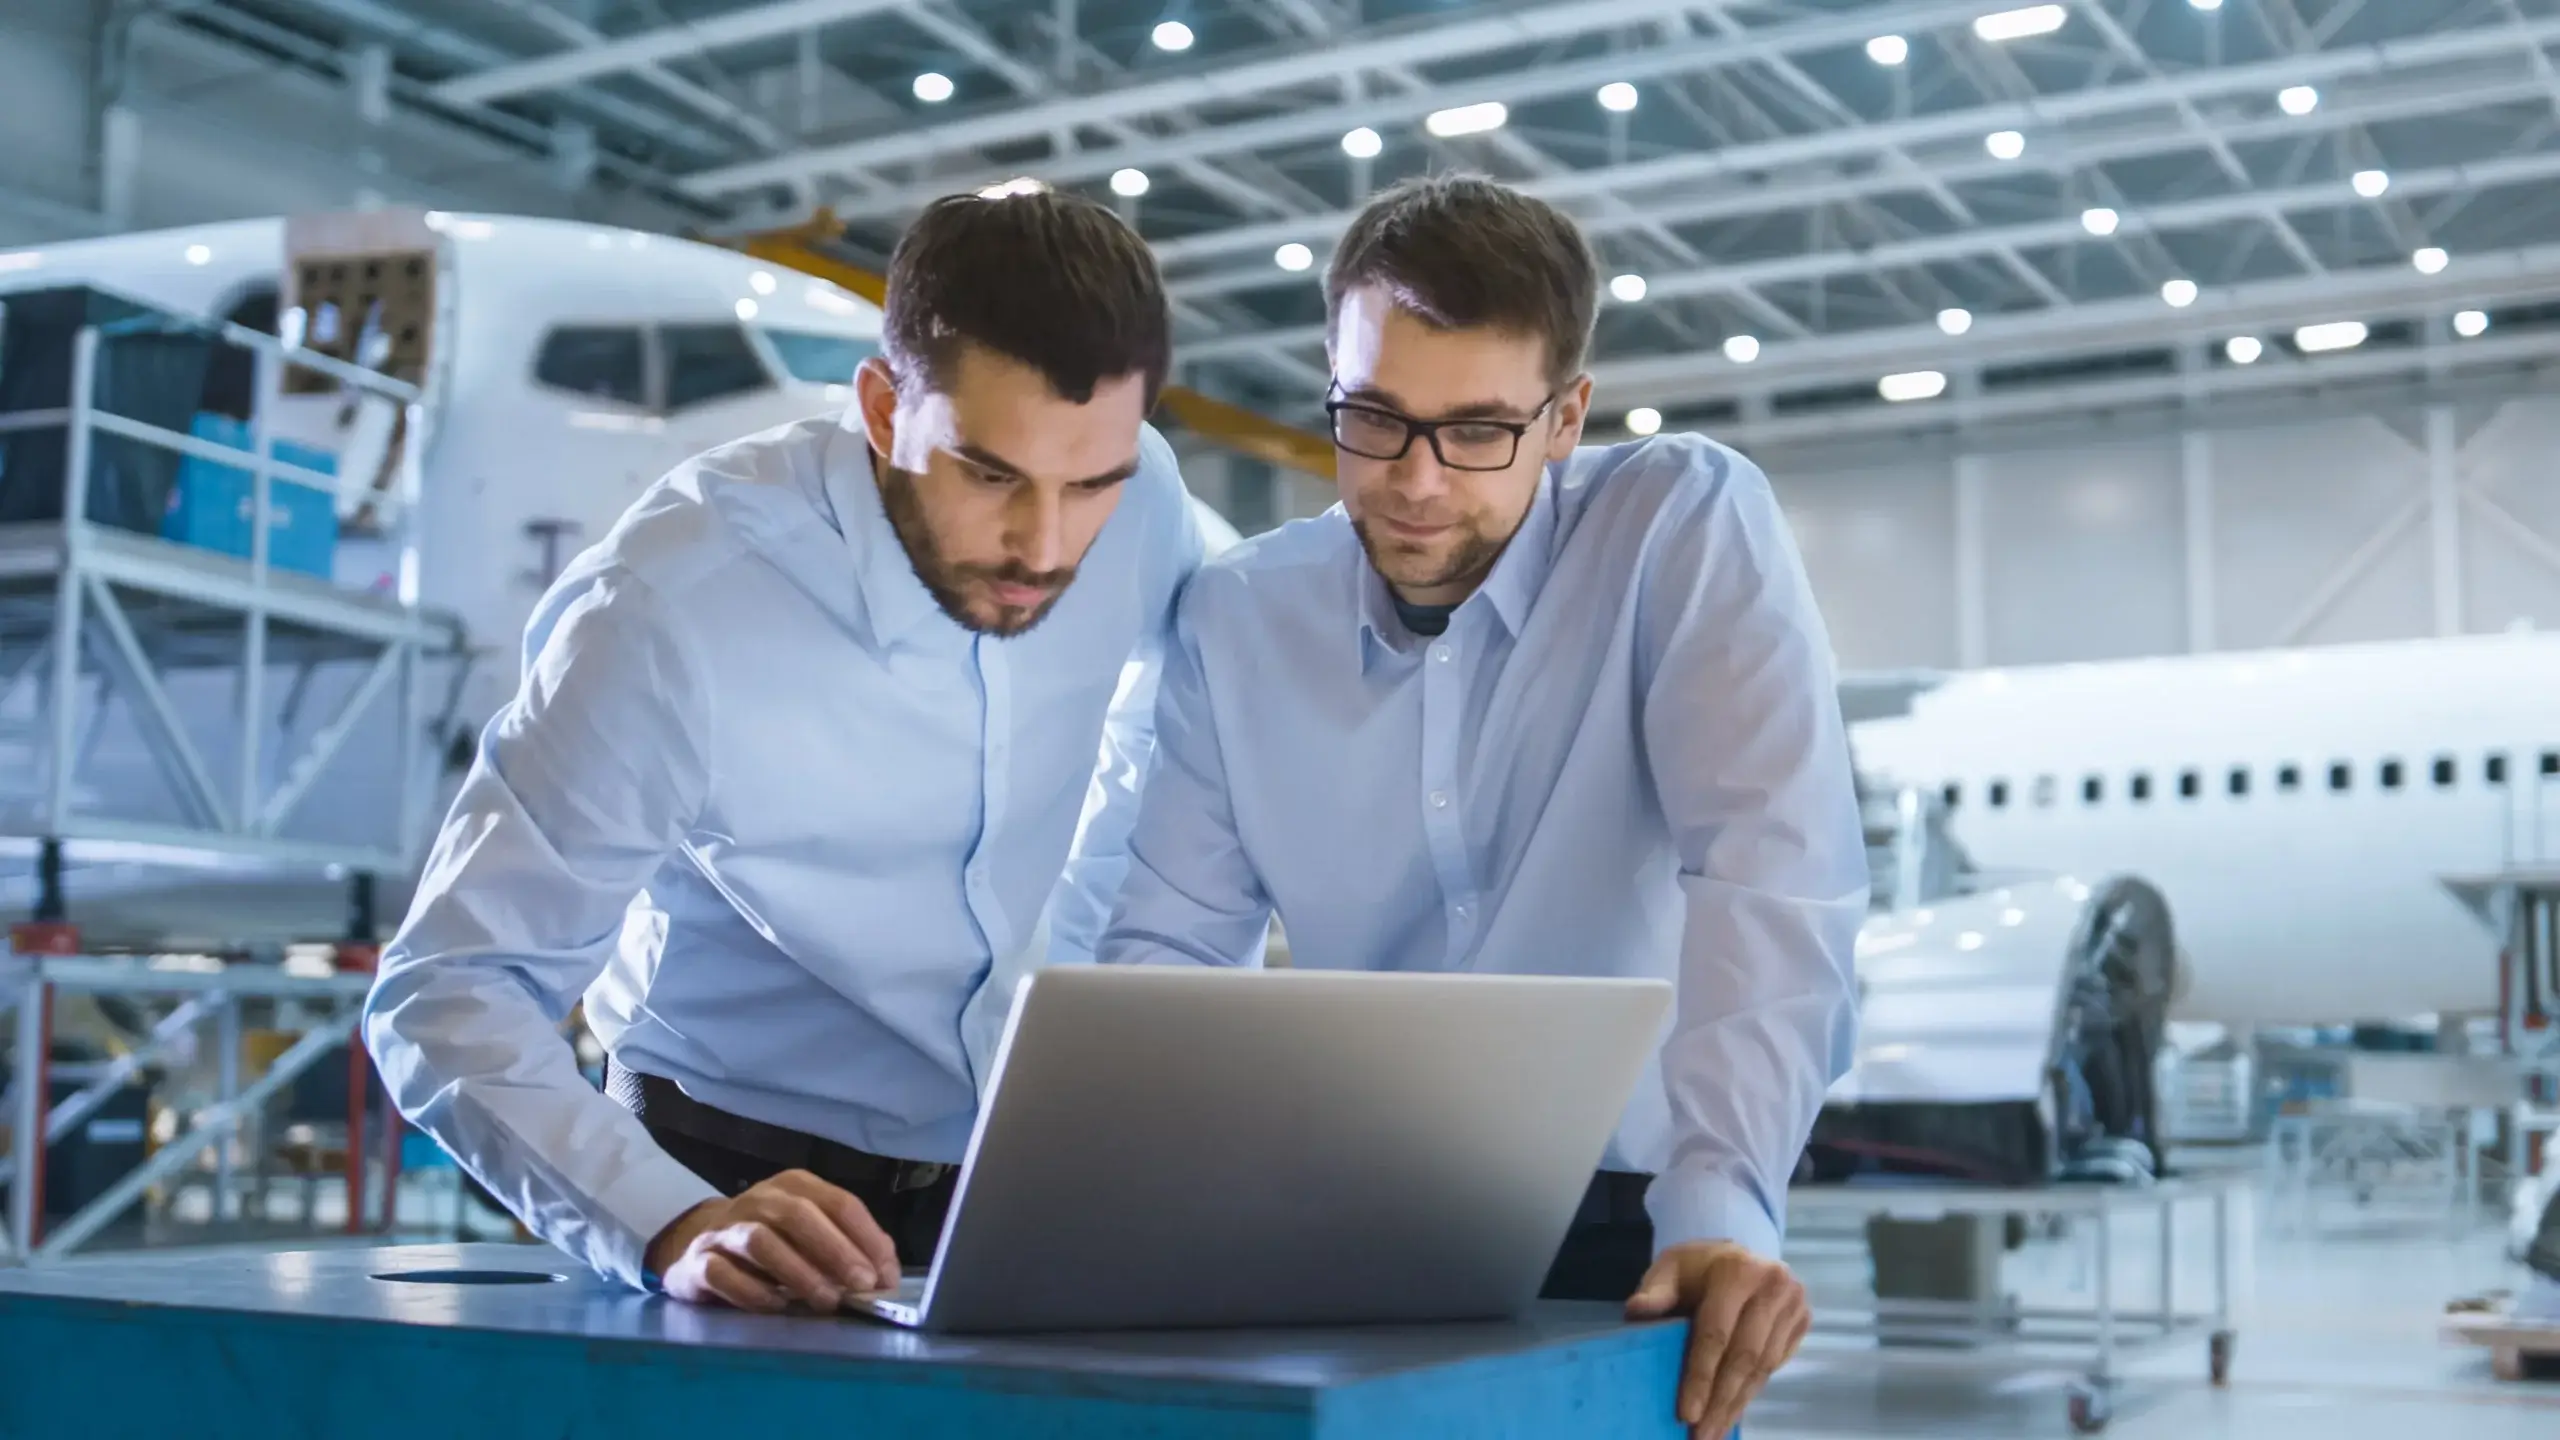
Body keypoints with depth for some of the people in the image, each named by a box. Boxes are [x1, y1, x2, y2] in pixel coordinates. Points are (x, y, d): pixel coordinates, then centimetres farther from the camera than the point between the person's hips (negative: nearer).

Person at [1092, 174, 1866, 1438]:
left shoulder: (1687, 531, -7)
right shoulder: (1235, 619, 4)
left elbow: (1767, 874, -19)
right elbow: (1169, 944, 3)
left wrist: (1721, 1203, -32)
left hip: (1616, 1227, -3)